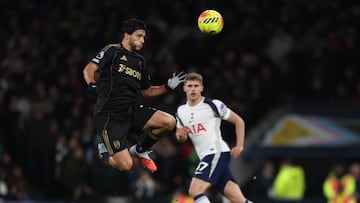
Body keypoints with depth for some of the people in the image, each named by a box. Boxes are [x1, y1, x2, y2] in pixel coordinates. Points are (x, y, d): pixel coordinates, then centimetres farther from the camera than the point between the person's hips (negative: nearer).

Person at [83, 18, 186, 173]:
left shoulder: (140, 61, 23)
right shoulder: (112, 51, 3)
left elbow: (146, 91, 29)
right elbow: (89, 69, -5)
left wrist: (167, 87, 16)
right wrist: (92, 85, -23)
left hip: (132, 111, 6)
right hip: (110, 115, -6)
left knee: (169, 122, -18)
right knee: (125, 165, -18)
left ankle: (140, 150, 8)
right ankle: (104, 149, 19)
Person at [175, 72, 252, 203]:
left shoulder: (213, 105, -5)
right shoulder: (181, 111, 12)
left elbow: (238, 121, 2)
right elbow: (181, 138, 25)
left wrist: (239, 146, -7)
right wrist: (180, 135, 0)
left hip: (217, 153, -6)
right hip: (206, 157, 6)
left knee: (195, 191, -20)